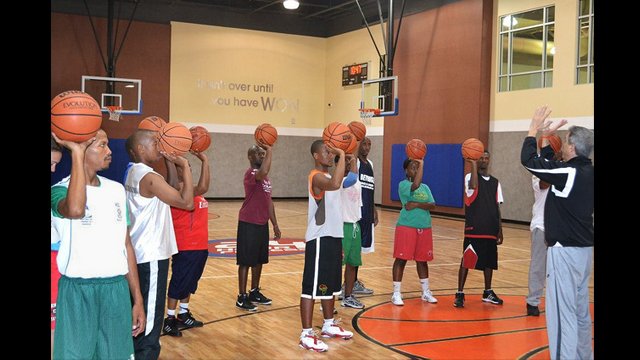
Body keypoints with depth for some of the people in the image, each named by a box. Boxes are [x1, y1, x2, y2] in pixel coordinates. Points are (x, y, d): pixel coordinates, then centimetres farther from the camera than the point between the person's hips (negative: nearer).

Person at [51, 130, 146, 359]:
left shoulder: (117, 190, 9)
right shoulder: (61, 190, -9)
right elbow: (75, 210, -35)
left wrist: (137, 299, 11)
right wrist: (77, 153, -27)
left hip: (117, 289, 5)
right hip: (78, 291, -5)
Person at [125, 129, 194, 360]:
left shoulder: (134, 173, 12)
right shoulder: (149, 177, -19)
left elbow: (170, 192, 21)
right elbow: (187, 203, -21)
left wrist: (173, 165, 16)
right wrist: (184, 166, -16)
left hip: (142, 253, 10)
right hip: (151, 256, -10)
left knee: (141, 312, 18)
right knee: (150, 316, -3)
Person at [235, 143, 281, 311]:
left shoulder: (265, 177, 13)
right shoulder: (251, 173, -15)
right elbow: (263, 172, -40)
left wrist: (275, 224, 16)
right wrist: (270, 151, -30)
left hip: (262, 223, 9)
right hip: (249, 223, -9)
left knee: (259, 260, 15)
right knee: (246, 261, -3)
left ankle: (254, 292, 27)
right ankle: (242, 297, 4)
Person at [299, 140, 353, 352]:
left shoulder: (328, 176, 13)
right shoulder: (317, 177, -18)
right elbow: (335, 185, -39)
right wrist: (341, 155, -32)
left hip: (333, 236, 10)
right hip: (319, 239, -10)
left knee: (329, 284, 19)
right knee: (312, 287, -6)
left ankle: (329, 325, 33)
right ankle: (306, 335, -2)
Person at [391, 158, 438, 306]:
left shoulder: (425, 187, 13)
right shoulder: (403, 184, -6)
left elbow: (432, 205, 0)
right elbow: (415, 185, -28)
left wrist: (417, 204, -16)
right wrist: (421, 164, -21)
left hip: (425, 228, 6)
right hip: (406, 226, -6)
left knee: (422, 260, 13)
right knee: (401, 259, -3)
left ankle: (426, 292, 24)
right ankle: (396, 293, 4)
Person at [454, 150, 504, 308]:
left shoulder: (495, 182, 13)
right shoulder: (470, 177, -2)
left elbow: (497, 208, 14)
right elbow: (473, 186, -29)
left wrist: (500, 231, 12)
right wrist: (473, 163, -23)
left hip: (491, 231, 5)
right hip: (473, 230, -5)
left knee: (489, 262, 13)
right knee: (466, 261, -4)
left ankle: (488, 292, 27)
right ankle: (460, 294, 3)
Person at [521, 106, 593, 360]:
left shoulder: (569, 173, -18)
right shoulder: (587, 172, 8)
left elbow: (529, 160, -13)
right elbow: (550, 165, 23)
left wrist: (534, 129, -2)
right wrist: (545, 137, 23)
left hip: (565, 251, -9)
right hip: (584, 249, 9)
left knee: (562, 311, -7)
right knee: (580, 309, 17)